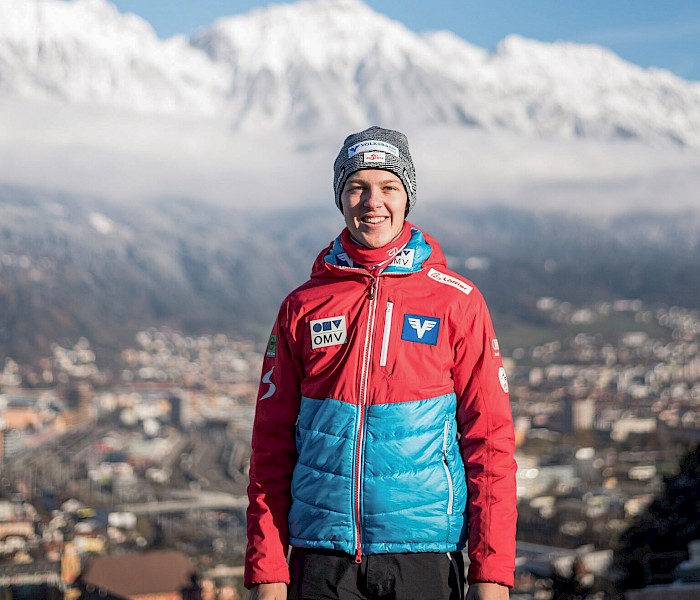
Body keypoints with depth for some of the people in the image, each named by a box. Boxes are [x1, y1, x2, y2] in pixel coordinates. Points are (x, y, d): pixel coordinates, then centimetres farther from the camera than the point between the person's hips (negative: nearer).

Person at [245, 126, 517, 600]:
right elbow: (272, 446, 6)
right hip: (322, 557, 1)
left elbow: (490, 438, -1)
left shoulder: (457, 301, 2)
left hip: (423, 556, -1)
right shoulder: (303, 307, 6)